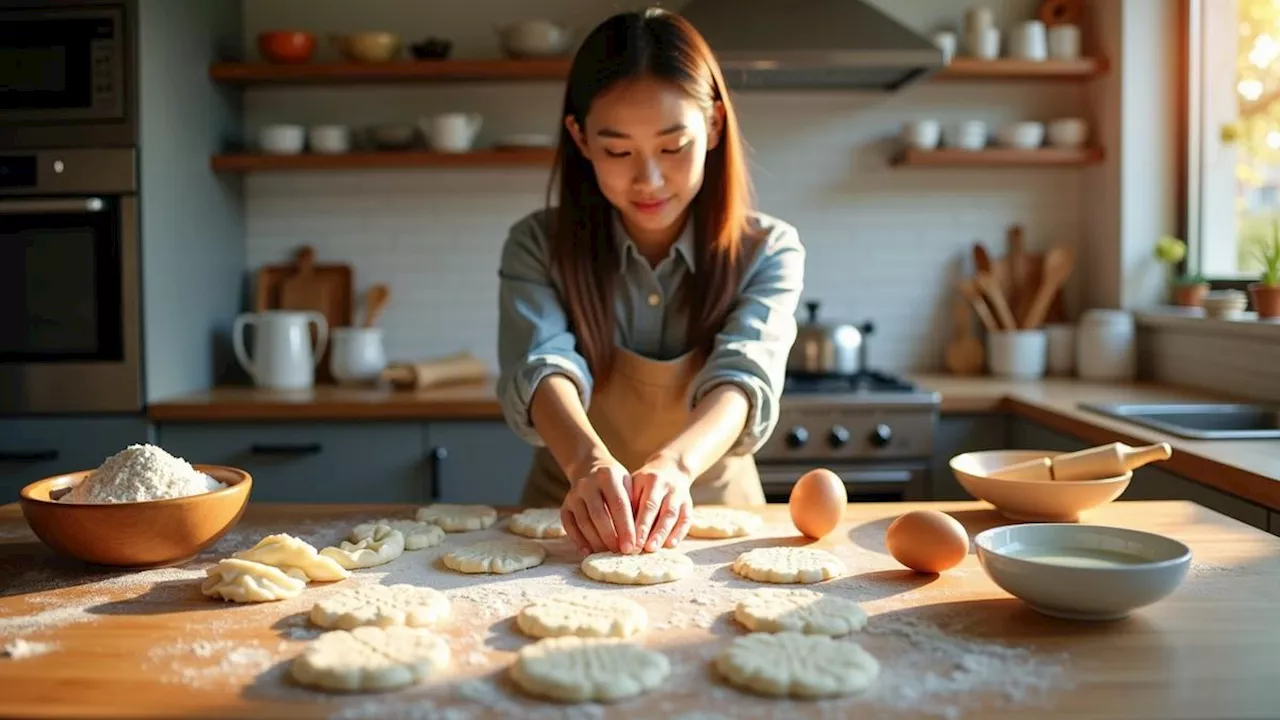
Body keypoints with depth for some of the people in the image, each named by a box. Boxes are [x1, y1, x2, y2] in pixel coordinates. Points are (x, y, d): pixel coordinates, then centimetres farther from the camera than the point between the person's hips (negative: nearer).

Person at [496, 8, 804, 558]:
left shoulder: (768, 252, -7)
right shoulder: (538, 247, -6)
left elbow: (744, 378, -21)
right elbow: (542, 368, -21)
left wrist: (675, 463, -41)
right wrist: (589, 463, -42)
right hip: (575, 522, 0)